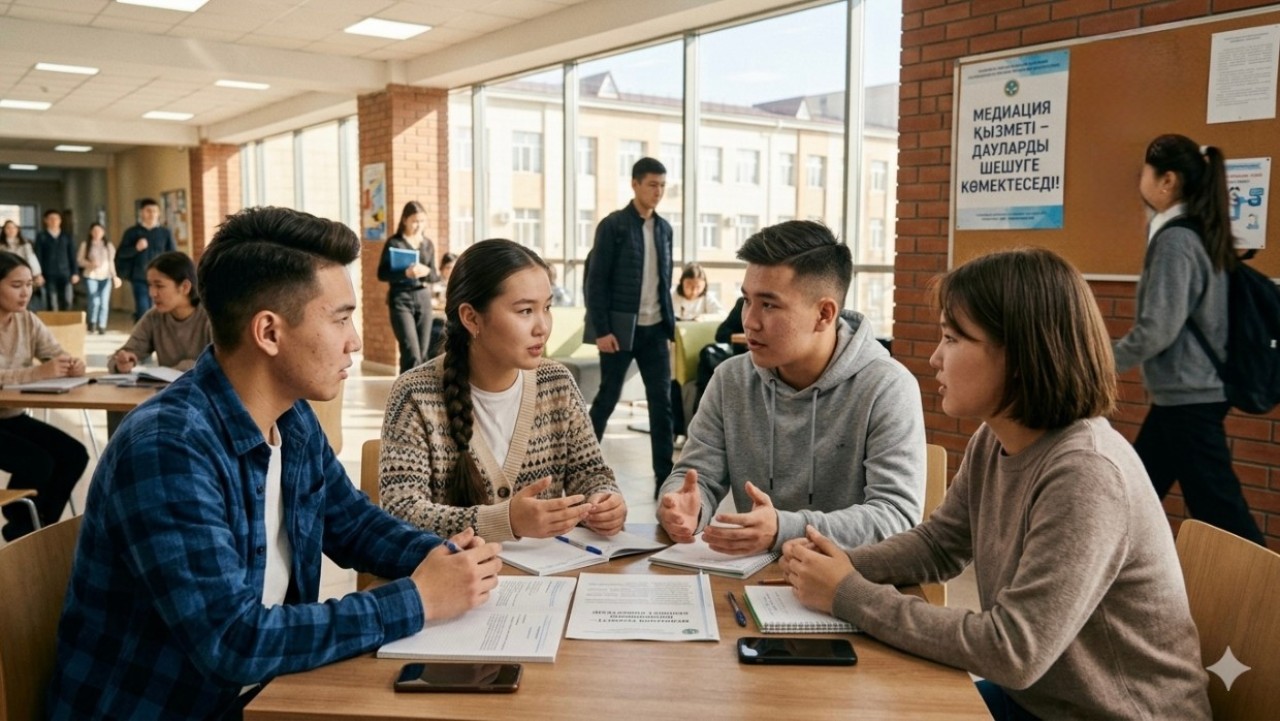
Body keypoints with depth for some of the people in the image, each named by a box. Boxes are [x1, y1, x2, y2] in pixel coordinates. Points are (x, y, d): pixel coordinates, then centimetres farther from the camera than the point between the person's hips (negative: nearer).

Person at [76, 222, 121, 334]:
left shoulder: (109, 246, 10)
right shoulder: (85, 245, 5)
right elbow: (79, 260, 4)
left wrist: (115, 276, 7)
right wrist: (90, 263, -14)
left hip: (106, 277, 2)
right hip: (91, 276, -2)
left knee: (104, 302, -4)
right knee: (95, 301, -13)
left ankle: (102, 326, 3)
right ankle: (92, 322, 7)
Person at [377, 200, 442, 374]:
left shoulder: (428, 244, 10)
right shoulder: (394, 243, -4)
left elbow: (435, 276, 10)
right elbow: (382, 274, -9)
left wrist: (427, 272, -13)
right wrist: (406, 273, -25)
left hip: (424, 300, 5)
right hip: (401, 301, -5)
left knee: (423, 354, 6)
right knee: (412, 354, -13)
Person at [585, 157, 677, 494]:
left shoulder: (664, 228, 10)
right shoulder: (613, 225, -7)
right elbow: (597, 280, -9)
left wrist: (669, 326, 11)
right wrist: (601, 329, -14)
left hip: (654, 329, 5)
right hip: (620, 328, -5)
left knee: (662, 401, 3)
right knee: (608, 397, 6)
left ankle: (664, 476, 8)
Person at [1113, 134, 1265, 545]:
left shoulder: (1175, 239, -17)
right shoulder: (1200, 233, 11)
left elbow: (1157, 329, -20)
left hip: (1186, 396, -10)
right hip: (1192, 391, 10)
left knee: (1218, 510, -3)